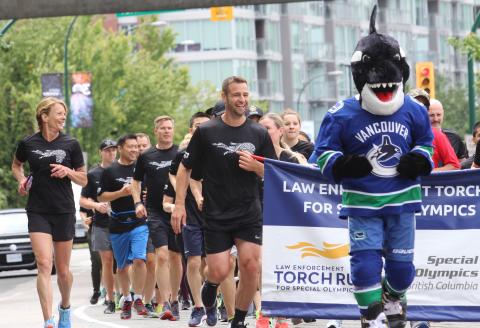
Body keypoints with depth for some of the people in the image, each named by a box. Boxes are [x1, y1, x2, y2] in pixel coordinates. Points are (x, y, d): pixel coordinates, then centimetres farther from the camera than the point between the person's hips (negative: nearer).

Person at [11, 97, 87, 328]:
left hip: (64, 212, 1)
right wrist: (21, 180, 1)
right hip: (38, 211, -1)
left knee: (63, 269, 10)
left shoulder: (71, 144, 0)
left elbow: (83, 180, 6)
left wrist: (68, 171, -13)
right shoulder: (28, 144, -1)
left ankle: (65, 307, 38)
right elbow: (16, 164, 21)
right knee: (44, 264, -16)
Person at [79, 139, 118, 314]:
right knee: (107, 261, -1)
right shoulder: (93, 174, 6)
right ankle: (110, 300, 5)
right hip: (101, 225, 0)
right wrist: (96, 205, -12)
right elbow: (83, 200, 7)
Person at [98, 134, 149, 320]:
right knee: (122, 266, 10)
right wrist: (121, 193, -14)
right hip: (118, 225, 0)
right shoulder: (110, 171, 2)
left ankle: (138, 299, -6)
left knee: (139, 260, -17)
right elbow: (102, 197, -1)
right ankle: (126, 300, 25)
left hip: (139, 222, 0)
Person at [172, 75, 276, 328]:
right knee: (219, 272, -9)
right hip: (216, 215, -2)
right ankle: (210, 287, 28)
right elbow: (185, 168, 5)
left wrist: (255, 166, -13)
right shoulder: (206, 132, -1)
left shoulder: (259, 134, 5)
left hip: (250, 214, 2)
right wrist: (179, 204, -3)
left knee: (251, 267, -10)